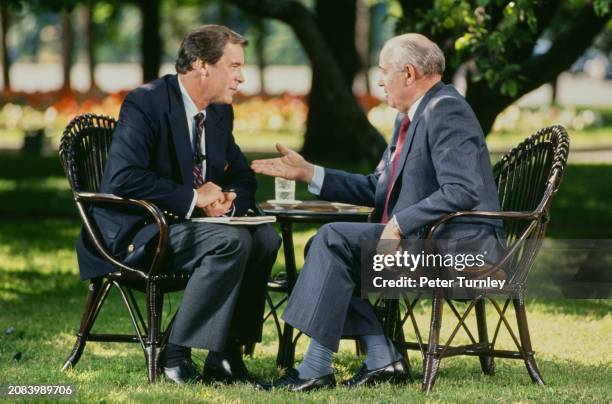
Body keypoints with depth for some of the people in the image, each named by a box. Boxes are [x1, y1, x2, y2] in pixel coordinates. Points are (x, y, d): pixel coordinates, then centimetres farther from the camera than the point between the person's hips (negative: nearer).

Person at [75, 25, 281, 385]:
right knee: (231, 241, -29)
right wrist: (193, 197, -23)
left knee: (265, 238, -14)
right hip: (134, 233, -8)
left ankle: (226, 354, -10)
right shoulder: (146, 103, -15)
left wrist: (228, 200, -8)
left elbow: (243, 177, 18)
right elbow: (124, 177, -27)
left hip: (180, 223, 8)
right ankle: (175, 355, -22)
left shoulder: (220, 112, 10)